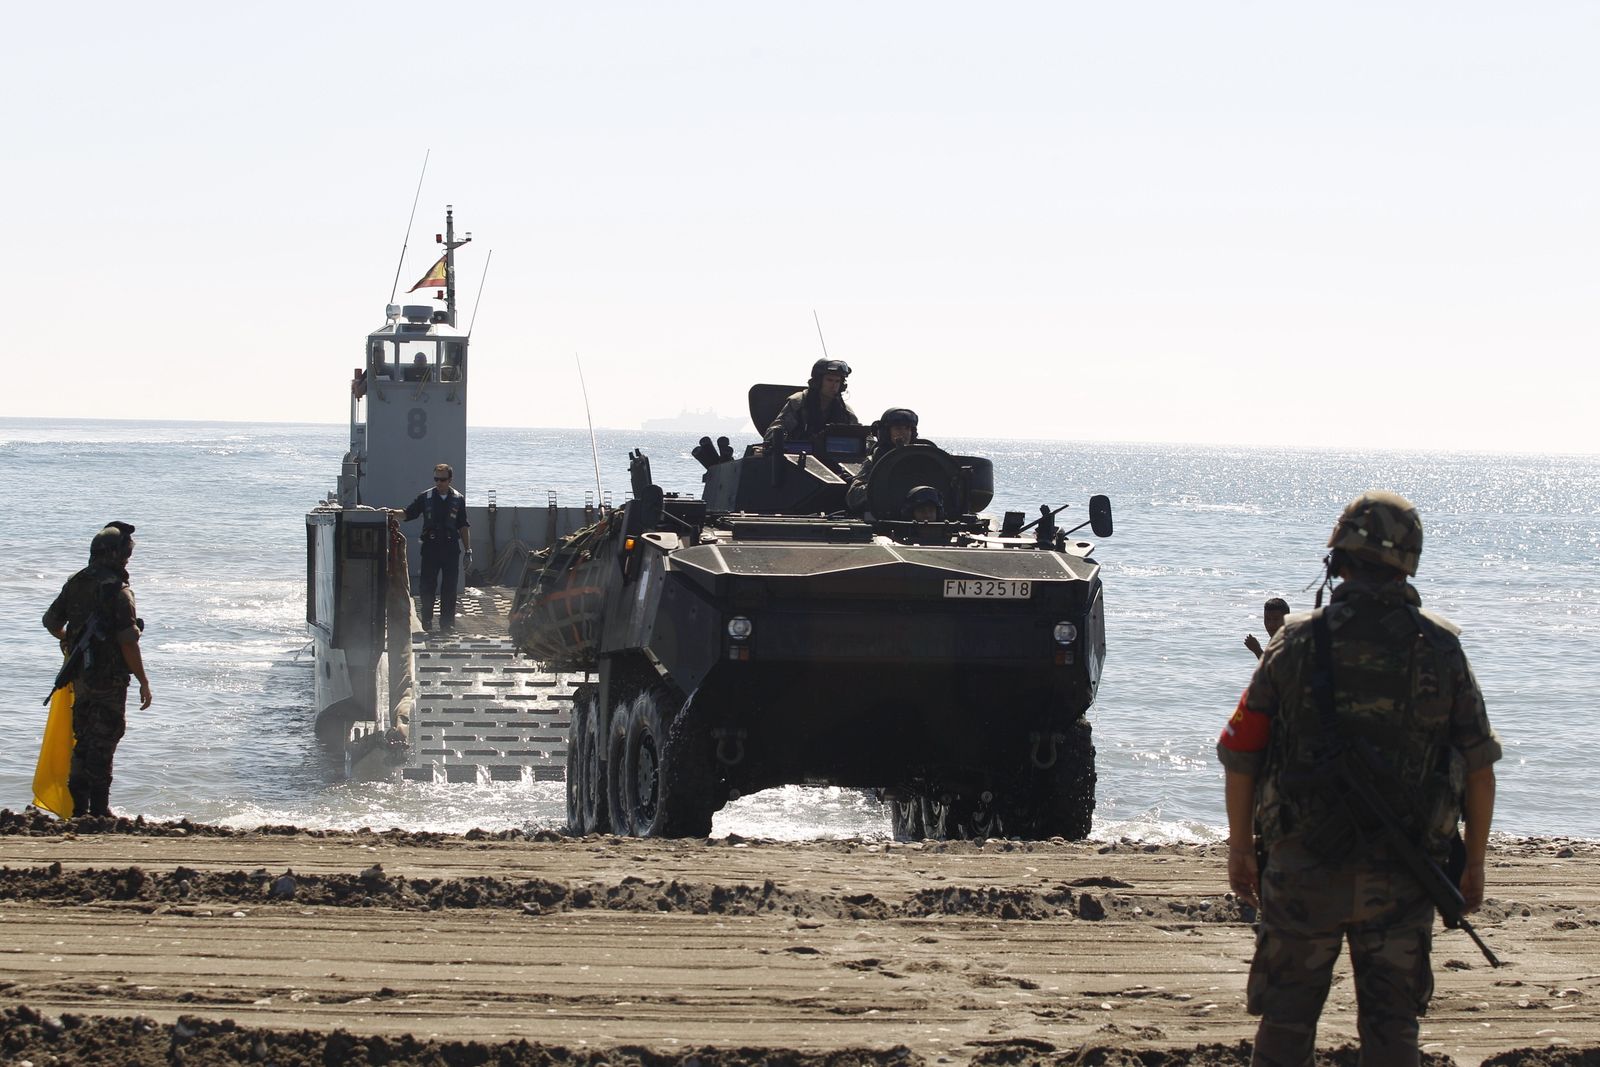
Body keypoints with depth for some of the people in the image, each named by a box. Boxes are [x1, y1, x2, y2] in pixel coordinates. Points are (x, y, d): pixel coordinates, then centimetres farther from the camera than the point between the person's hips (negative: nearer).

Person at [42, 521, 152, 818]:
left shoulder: (75, 584, 5)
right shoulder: (118, 591, -17)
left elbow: (51, 621, 17)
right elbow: (128, 643, -21)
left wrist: (68, 640, 38)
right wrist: (143, 681, -14)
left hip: (80, 675, 7)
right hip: (109, 679, -7)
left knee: (83, 740, 16)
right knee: (103, 741, -1)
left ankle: (78, 807, 20)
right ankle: (98, 810, 2)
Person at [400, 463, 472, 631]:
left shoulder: (458, 499, 6)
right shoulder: (425, 497, 3)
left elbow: (464, 527, 9)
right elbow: (408, 513, 3)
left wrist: (468, 551, 5)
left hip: (451, 548, 1)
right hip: (430, 547, -1)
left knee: (449, 587, 1)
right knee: (427, 586, -1)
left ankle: (447, 622, 8)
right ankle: (427, 620, 9)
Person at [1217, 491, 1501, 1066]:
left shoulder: (1297, 642, -5)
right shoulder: (1440, 648, -3)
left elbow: (1240, 755, -2)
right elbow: (1479, 765, 0)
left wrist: (1240, 847, 10)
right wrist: (1473, 862, 11)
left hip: (1303, 868, -1)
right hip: (1402, 880, 1)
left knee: (1286, 1019, 10)